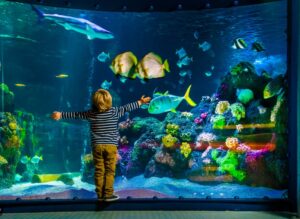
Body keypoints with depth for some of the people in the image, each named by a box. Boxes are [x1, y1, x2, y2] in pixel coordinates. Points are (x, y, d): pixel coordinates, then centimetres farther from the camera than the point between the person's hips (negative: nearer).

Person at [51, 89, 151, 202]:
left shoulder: (90, 113, 1)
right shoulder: (114, 112, -3)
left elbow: (75, 114, 9)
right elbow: (126, 108, 8)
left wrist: (61, 114, 22)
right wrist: (140, 102, 22)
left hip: (97, 146, 2)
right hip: (111, 145, -2)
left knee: (99, 171, 7)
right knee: (110, 171, 4)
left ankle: (100, 194, 13)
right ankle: (108, 194, 5)